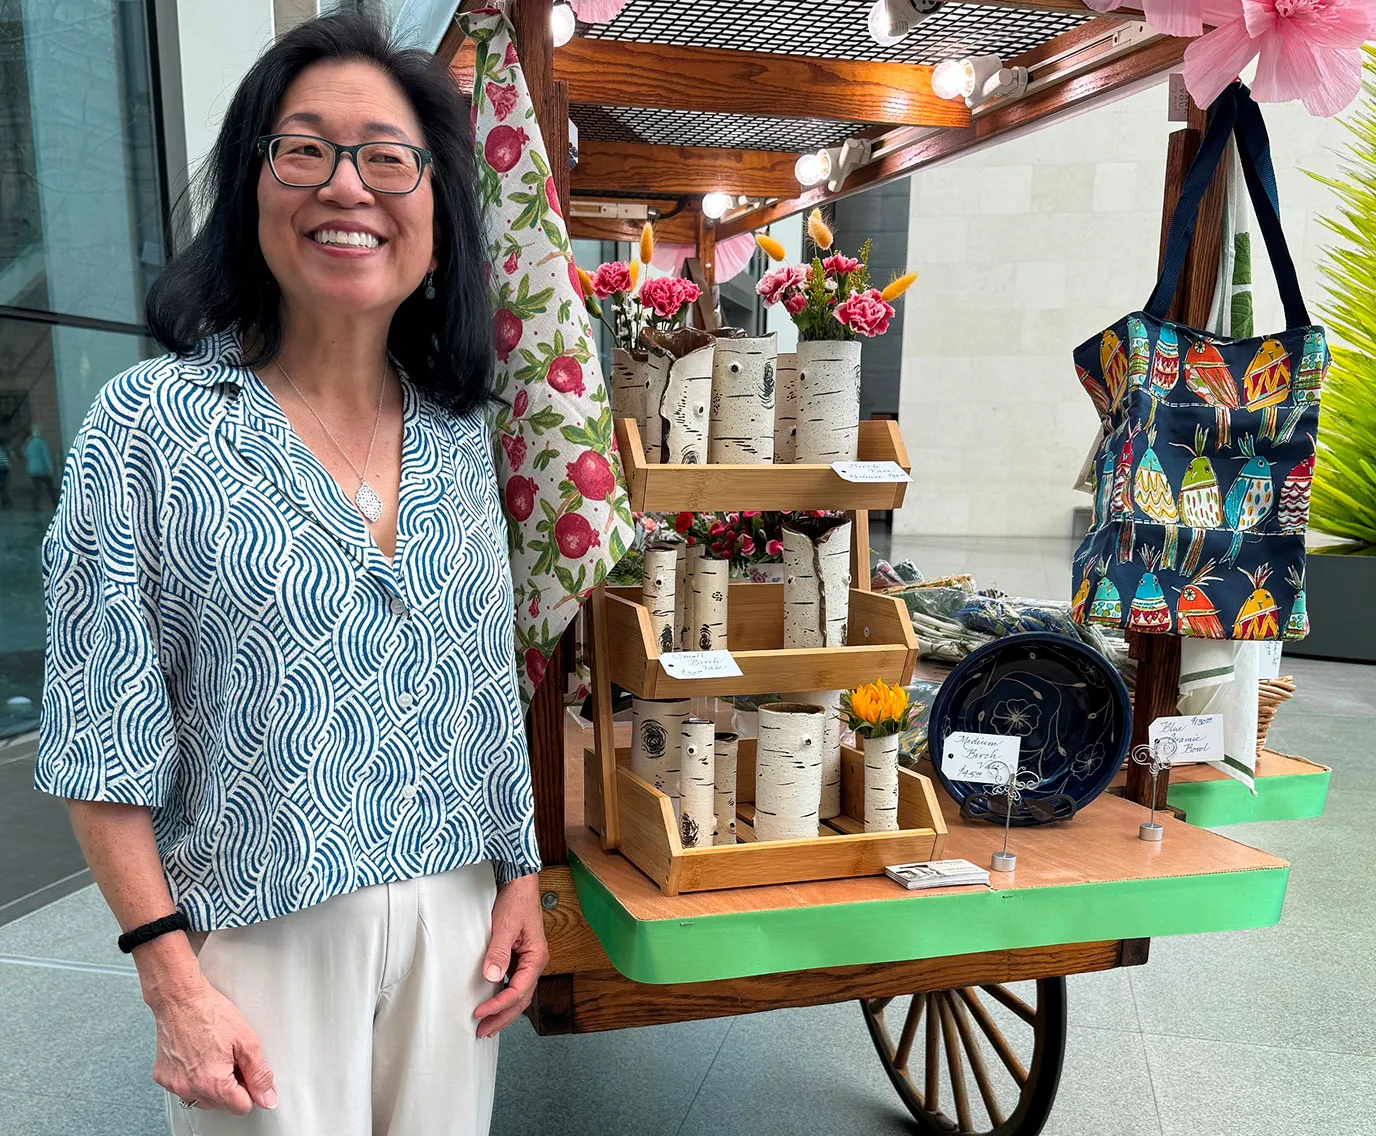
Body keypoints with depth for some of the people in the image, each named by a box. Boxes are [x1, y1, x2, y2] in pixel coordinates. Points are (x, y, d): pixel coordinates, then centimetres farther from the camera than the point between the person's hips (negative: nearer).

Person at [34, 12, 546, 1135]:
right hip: (261, 933, -4)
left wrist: (520, 875, 7)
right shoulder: (151, 425, -11)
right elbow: (105, 740, -9)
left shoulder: (459, 430, 2)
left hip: (454, 917, 4)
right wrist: (173, 985, -11)